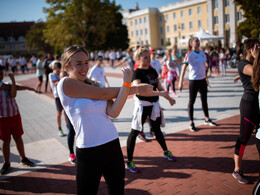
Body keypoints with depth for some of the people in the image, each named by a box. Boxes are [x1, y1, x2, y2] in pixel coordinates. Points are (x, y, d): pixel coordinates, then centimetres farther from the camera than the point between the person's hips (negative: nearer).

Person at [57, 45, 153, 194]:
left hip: (113, 145, 6)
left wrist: (127, 83, -20)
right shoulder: (65, 83, -9)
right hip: (89, 153, -5)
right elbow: (103, 94, -13)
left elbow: (113, 112, -9)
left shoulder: (95, 84, 7)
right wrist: (136, 89, -4)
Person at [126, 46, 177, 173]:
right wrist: (159, 93, -38)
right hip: (142, 105, -7)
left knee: (157, 129, 22)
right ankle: (129, 162, 8)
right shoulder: (137, 73, -15)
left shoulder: (153, 71, 7)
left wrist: (169, 98, 5)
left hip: (154, 104, 7)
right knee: (134, 132, -2)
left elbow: (159, 87, 15)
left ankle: (166, 152, 41)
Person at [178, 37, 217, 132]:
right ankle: (191, 123, 13)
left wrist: (206, 77, 21)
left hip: (202, 80, 7)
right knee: (191, 101, 3)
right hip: (193, 80, -7)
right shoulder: (189, 54, -14)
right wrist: (180, 82, -33)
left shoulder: (202, 53, 7)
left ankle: (207, 119, 33)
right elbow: (184, 68, -24)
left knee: (204, 100, 17)